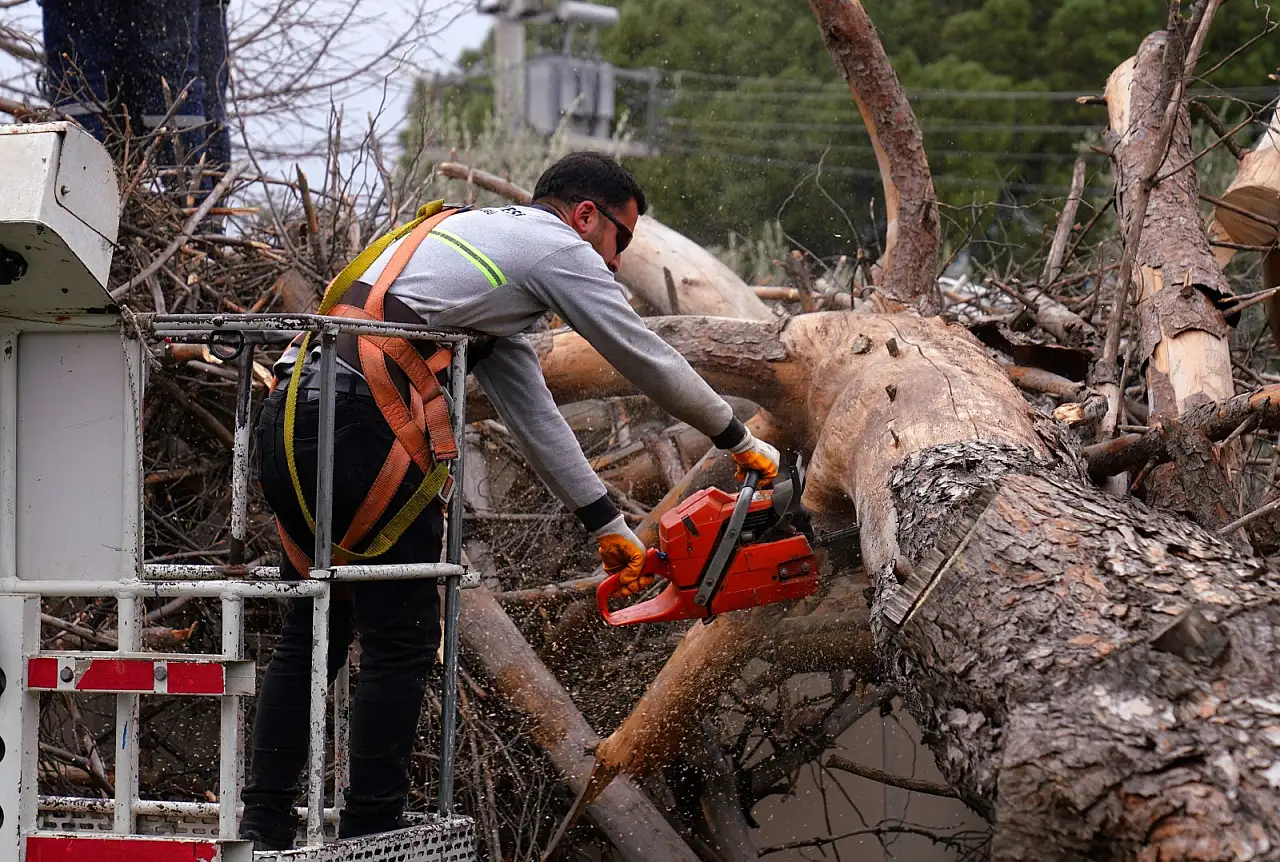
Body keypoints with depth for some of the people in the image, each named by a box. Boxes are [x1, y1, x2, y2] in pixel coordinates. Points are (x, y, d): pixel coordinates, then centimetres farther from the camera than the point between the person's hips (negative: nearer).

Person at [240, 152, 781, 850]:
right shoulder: (556, 246, 6)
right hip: (361, 421, -9)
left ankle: (262, 827, 15)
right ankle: (369, 836, 4)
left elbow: (534, 417, 31)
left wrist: (607, 527, 31)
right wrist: (742, 443, 26)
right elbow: (648, 361, 12)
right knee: (401, 640, 0)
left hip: (289, 417, 9)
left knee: (312, 633, 16)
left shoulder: (482, 242, 32)